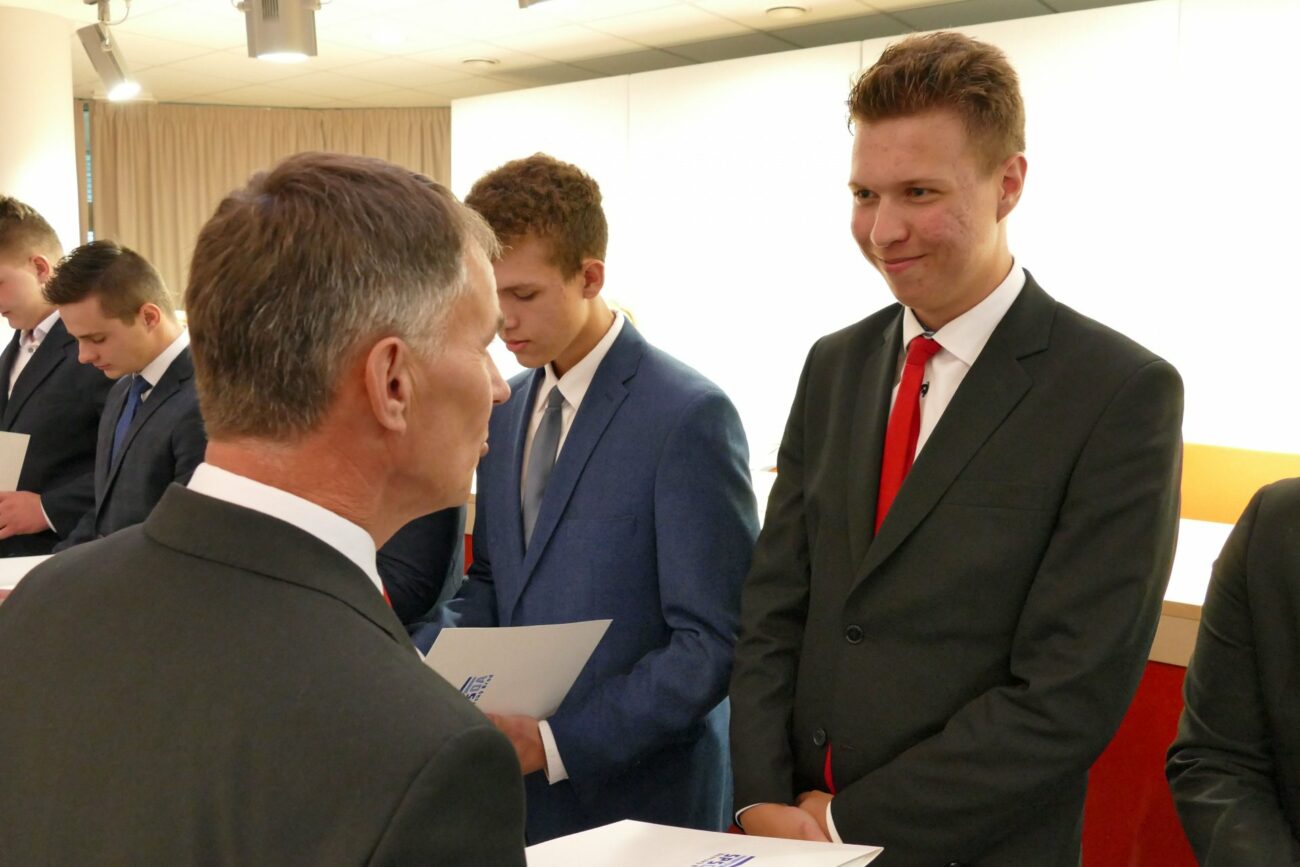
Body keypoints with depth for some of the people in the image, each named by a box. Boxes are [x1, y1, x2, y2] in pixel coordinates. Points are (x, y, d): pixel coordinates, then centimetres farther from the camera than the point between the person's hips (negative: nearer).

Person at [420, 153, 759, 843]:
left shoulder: (688, 416, -16)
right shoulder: (506, 408, 7)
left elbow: (713, 643, -18)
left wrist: (559, 743, -22)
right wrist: (413, 656, -3)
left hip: (633, 801, -6)